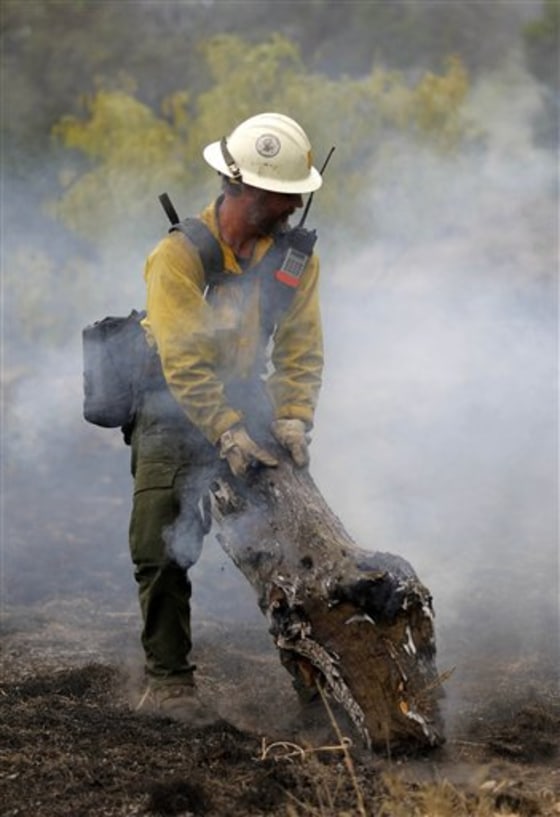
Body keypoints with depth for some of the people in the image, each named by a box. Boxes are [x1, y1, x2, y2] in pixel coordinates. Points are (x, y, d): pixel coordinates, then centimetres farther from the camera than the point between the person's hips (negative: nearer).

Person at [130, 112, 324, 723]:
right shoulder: (179, 254, -23)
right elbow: (184, 363, -28)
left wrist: (292, 421, -24)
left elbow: (299, 346, -9)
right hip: (173, 408, -4)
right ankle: (167, 679, -5)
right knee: (162, 544, -11)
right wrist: (229, 436, -35)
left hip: (245, 397, 4)